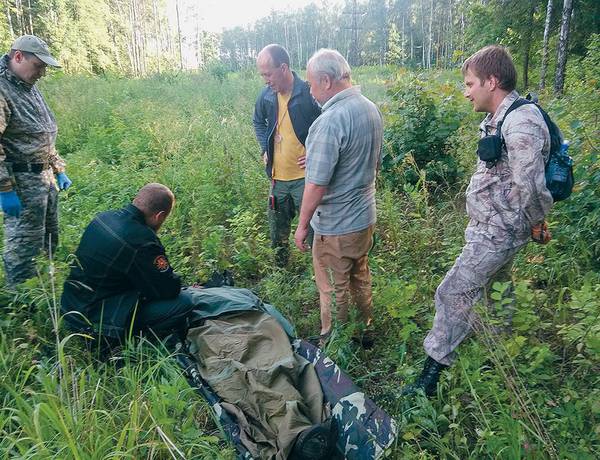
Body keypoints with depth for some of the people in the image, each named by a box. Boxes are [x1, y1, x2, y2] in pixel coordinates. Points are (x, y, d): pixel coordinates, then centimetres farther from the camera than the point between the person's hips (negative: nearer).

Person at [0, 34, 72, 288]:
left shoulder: (29, 88, 15)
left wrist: (58, 169, 21)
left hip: (45, 177, 10)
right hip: (21, 183, -10)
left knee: (49, 239, 18)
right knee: (23, 248, -1)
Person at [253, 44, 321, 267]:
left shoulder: (309, 93, -16)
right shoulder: (267, 94, 2)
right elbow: (258, 121, 23)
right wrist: (265, 149, 10)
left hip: (305, 176, -6)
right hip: (278, 177, 6)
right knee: (277, 234, 18)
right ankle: (280, 272, 37)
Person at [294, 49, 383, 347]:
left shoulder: (331, 121, -26)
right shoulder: (372, 109, 3)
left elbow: (317, 184, -26)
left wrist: (302, 225, -14)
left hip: (336, 226, -9)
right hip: (366, 217, 9)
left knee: (334, 289, 10)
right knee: (360, 278, 24)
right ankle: (366, 331, 41)